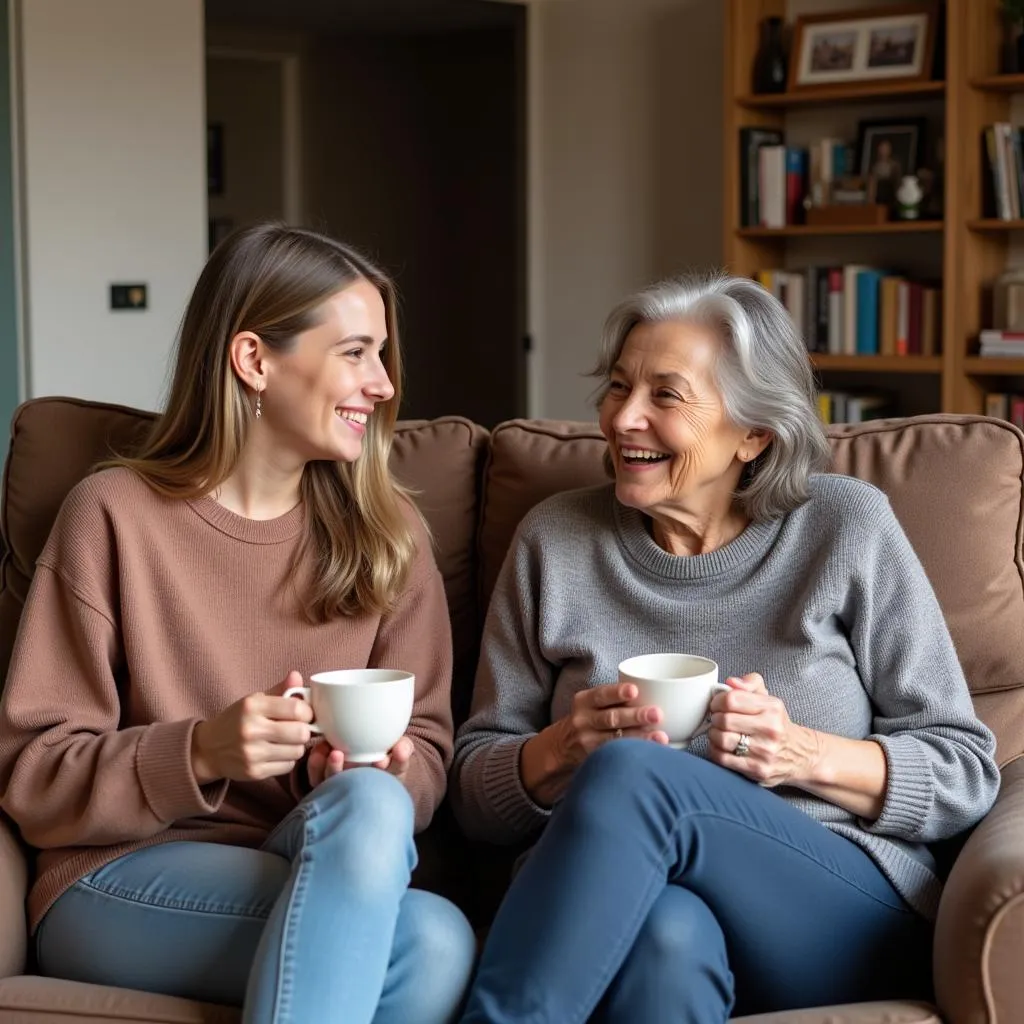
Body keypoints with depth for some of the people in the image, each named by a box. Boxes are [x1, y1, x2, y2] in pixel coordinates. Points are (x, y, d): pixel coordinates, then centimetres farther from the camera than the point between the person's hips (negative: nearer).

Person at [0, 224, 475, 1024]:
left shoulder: (387, 531, 9)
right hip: (123, 883, -4)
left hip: (323, 861, 4)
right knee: (432, 938, -33)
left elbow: (426, 749, 9)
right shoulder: (115, 515, -2)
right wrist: (200, 753, -20)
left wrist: (379, 780, -14)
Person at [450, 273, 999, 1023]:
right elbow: (476, 794, 10)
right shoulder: (555, 540, 9)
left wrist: (804, 755, -13)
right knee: (667, 933, -38)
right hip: (631, 905, 1)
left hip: (850, 923, 0)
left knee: (631, 772, -31)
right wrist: (564, 748, -11)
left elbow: (967, 774, 4)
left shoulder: (847, 526, 4)